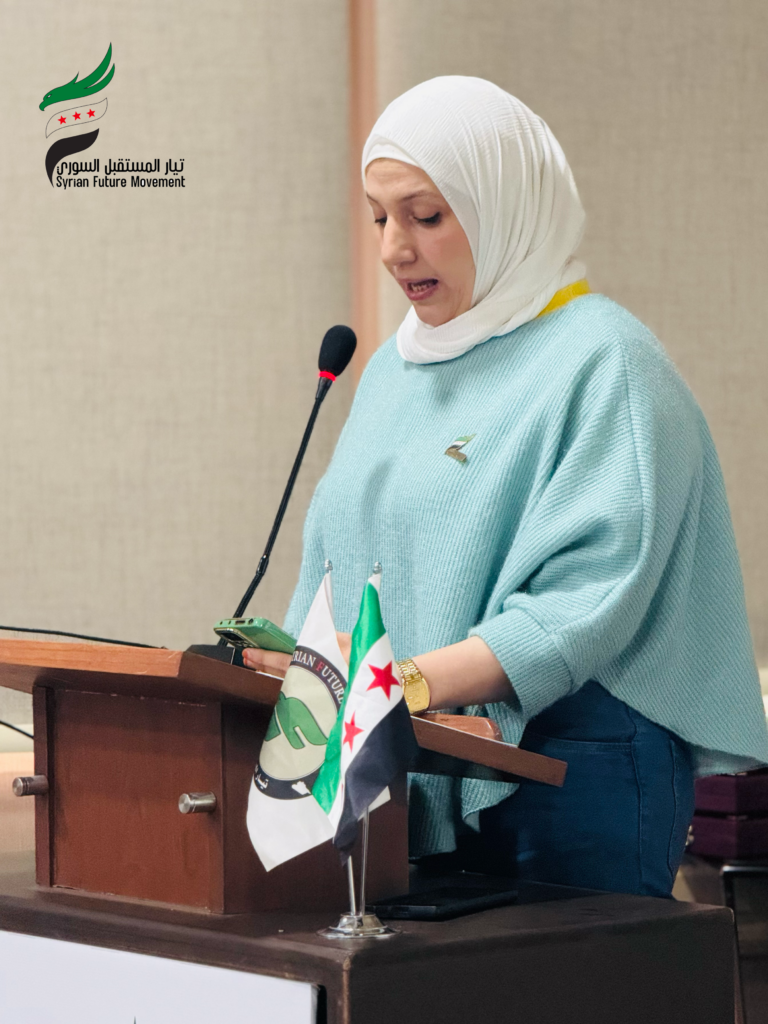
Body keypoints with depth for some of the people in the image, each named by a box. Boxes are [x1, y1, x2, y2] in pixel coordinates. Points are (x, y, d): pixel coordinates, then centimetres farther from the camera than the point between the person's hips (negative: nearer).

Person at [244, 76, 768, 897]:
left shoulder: (603, 363, -8)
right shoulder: (395, 367, 17)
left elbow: (581, 608, -18)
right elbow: (337, 565, 18)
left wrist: (408, 682, -28)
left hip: (564, 776, -6)